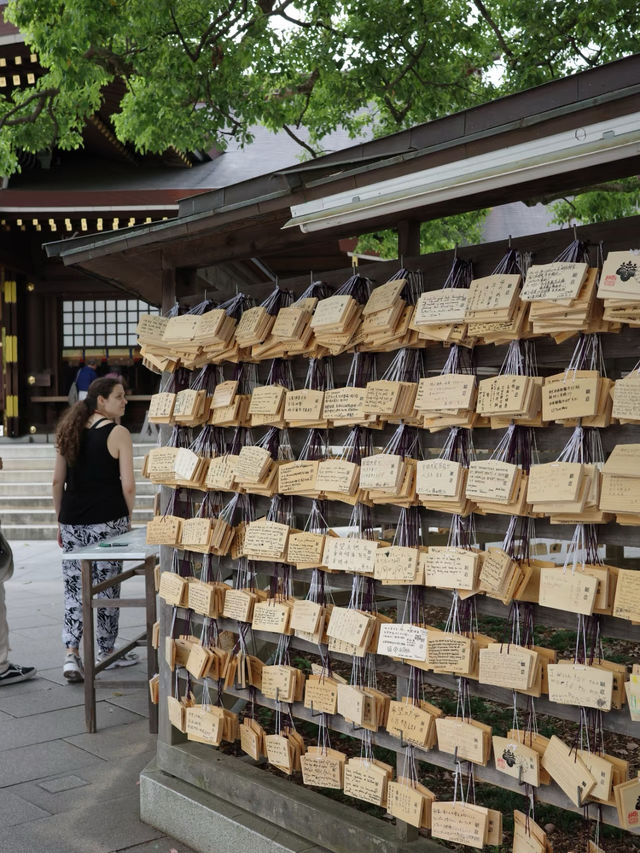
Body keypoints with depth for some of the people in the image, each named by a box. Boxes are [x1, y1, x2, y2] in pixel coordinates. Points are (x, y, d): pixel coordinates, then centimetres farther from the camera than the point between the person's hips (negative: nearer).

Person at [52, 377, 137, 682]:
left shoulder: (69, 431, 9)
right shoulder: (117, 433, -7)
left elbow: (57, 481, 10)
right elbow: (128, 485, -11)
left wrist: (61, 521, 18)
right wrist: (128, 518, 4)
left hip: (72, 522, 5)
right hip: (107, 521, -5)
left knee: (74, 587, 9)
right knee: (107, 586, 8)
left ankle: (71, 654, 0)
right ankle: (107, 652, 21)